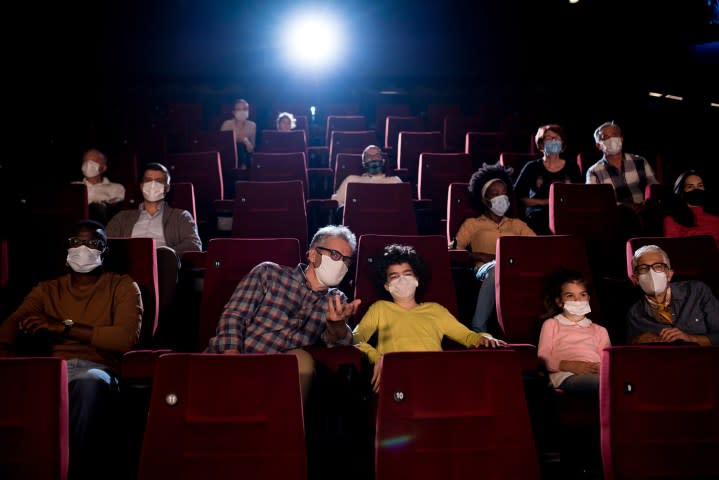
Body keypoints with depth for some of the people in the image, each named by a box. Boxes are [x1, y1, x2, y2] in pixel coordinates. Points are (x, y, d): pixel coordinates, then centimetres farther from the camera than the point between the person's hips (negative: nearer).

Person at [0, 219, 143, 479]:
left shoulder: (123, 287, 15)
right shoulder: (47, 289, 26)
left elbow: (127, 337, -3)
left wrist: (65, 327, -6)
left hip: (98, 368, -2)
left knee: (90, 382, -42)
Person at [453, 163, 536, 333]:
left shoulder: (517, 224, 34)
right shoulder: (473, 224, 26)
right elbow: (453, 249, 10)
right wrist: (481, 256, -7)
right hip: (485, 269, -2)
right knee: (496, 267, -42)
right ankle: (478, 329, -45)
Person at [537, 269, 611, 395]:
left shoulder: (599, 330, 36)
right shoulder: (551, 324, 25)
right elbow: (543, 359, 10)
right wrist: (569, 365, -10)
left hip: (595, 374, 4)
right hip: (566, 376, -3)